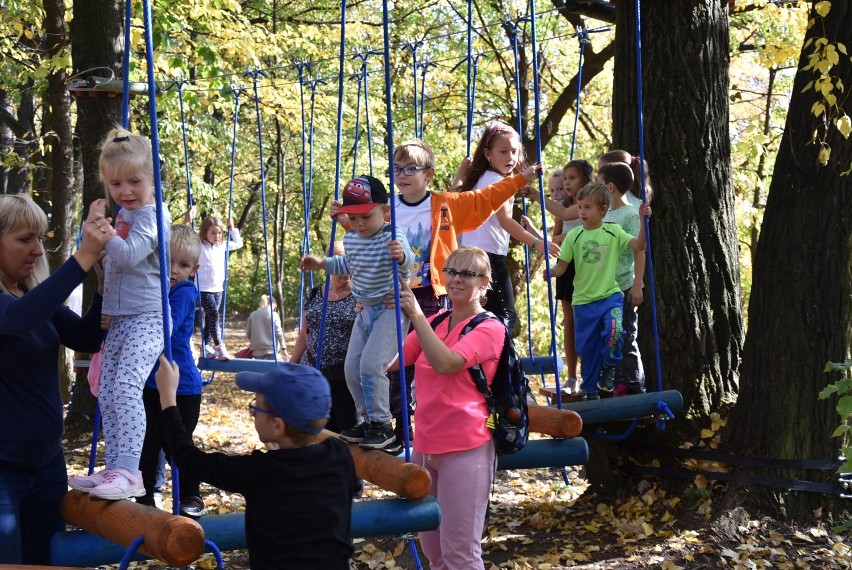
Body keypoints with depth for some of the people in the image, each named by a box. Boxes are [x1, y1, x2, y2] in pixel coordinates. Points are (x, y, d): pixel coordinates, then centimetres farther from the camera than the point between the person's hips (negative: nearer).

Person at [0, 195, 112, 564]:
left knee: (46, 559, 16)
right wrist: (83, 257, -42)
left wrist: (106, 284, -12)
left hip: (47, 460, 7)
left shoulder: (37, 294, 6)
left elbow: (87, 339, 3)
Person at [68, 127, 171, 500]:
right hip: (120, 319, 10)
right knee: (107, 395, 10)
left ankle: (129, 472, -29)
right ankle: (113, 470, 17)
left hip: (147, 318, -10)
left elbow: (129, 255, -26)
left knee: (126, 387, -24)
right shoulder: (124, 215, 16)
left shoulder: (150, 215, -11)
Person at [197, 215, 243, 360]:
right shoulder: (199, 246, -9)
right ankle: (219, 348, -19)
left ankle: (206, 347, 20)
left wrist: (232, 228, 15)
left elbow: (238, 243, 23)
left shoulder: (222, 246, 9)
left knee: (211, 318, 11)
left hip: (218, 289, 7)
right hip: (204, 289, -6)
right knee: (214, 315, -17)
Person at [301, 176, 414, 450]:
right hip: (366, 310, 9)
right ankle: (366, 420, 22)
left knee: (371, 363, -18)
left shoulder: (392, 237, -21)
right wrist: (322, 264, 18)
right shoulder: (350, 239, 3)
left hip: (392, 308, -8)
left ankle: (382, 425, -6)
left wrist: (402, 256, -62)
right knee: (352, 367, 8)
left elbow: (407, 261, -41)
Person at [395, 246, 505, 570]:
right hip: (425, 445, 7)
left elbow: (446, 363, -24)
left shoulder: (489, 328, -8)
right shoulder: (433, 324, 13)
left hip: (464, 449, -7)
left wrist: (416, 315, -22)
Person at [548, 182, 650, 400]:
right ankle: (590, 390, 26)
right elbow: (562, 265, -2)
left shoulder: (614, 232, 0)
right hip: (583, 300, 1)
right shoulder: (574, 236, -1)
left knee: (614, 329, -28)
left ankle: (608, 367, 1)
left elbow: (639, 245, -8)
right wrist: (552, 271, -23)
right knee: (586, 346, 8)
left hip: (610, 295, -1)